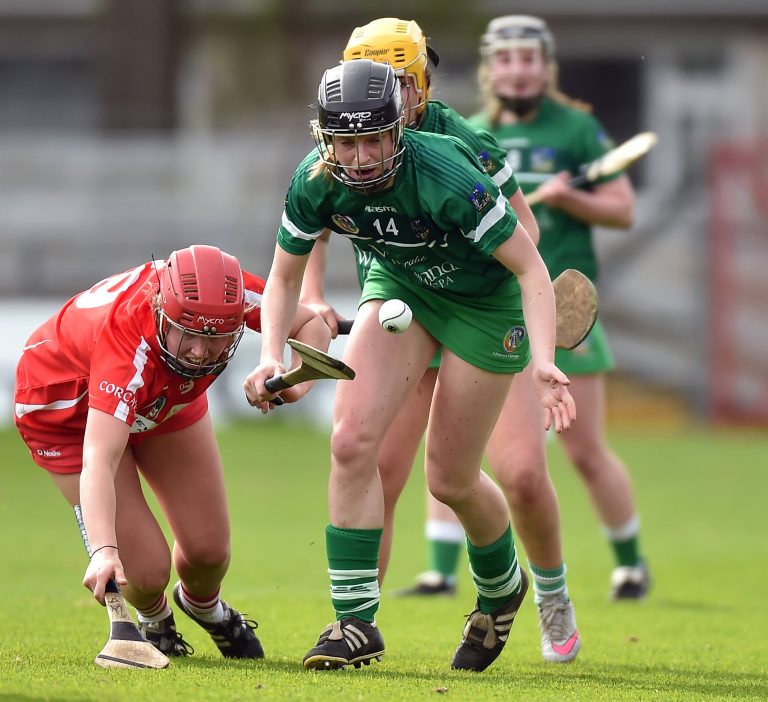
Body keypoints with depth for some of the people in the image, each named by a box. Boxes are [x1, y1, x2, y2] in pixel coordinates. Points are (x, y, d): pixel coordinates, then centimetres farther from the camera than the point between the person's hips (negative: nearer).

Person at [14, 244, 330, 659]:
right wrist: (104, 551, -68)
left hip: (164, 396, 5)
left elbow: (312, 324, -12)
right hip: (67, 406, -5)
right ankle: (153, 620, 27)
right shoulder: (127, 338, -47)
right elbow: (98, 462, -54)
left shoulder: (237, 295, -33)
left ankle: (205, 606, 42)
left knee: (209, 551, 4)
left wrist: (297, 381, -33)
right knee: (146, 570, -11)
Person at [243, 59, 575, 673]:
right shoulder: (315, 183, -21)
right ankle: (356, 622, -8)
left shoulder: (446, 178, -36)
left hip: (486, 300, -4)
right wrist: (272, 355, -21)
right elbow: (285, 275, -4)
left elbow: (531, 269, -29)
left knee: (449, 479, 2)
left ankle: (502, 587, 34)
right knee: (353, 440, -16)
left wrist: (543, 362, -42)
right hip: (399, 284, 4)